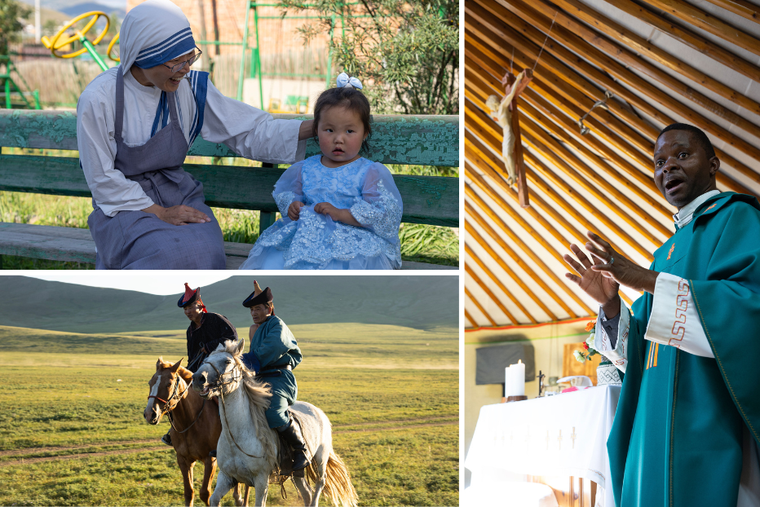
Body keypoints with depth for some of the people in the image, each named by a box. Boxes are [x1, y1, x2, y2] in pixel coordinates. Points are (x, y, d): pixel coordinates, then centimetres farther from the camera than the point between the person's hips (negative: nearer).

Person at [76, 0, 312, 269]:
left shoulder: (190, 87, 0)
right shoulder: (98, 100, -12)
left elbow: (249, 130, 4)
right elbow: (103, 179, -10)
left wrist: (312, 128, -9)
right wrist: (158, 213, -17)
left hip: (177, 195, 4)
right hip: (125, 204, -4)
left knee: (205, 253, -30)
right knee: (172, 256, -34)